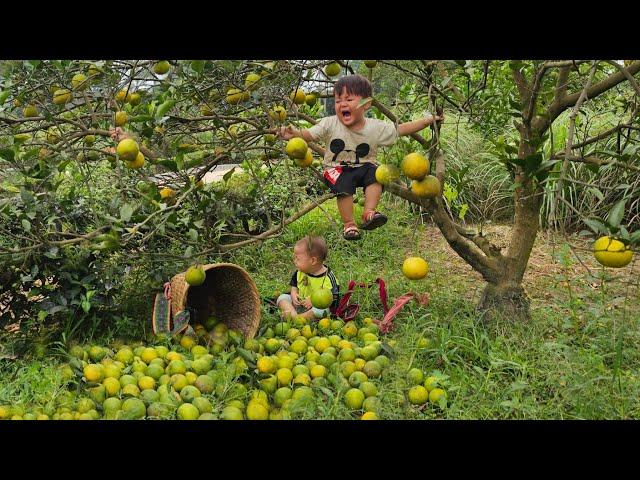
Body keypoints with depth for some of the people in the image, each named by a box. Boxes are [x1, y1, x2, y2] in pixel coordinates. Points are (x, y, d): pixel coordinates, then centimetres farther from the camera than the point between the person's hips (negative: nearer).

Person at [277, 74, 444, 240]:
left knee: (375, 173, -27)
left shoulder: (376, 128, -8)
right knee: (344, 185, -30)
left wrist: (428, 120, -7)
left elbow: (401, 129, -3)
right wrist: (294, 133, -33)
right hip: (337, 169, -2)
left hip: (363, 167, 2)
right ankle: (349, 224, -15)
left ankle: (369, 213, -19)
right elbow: (309, 134, -11)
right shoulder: (330, 125, -11)